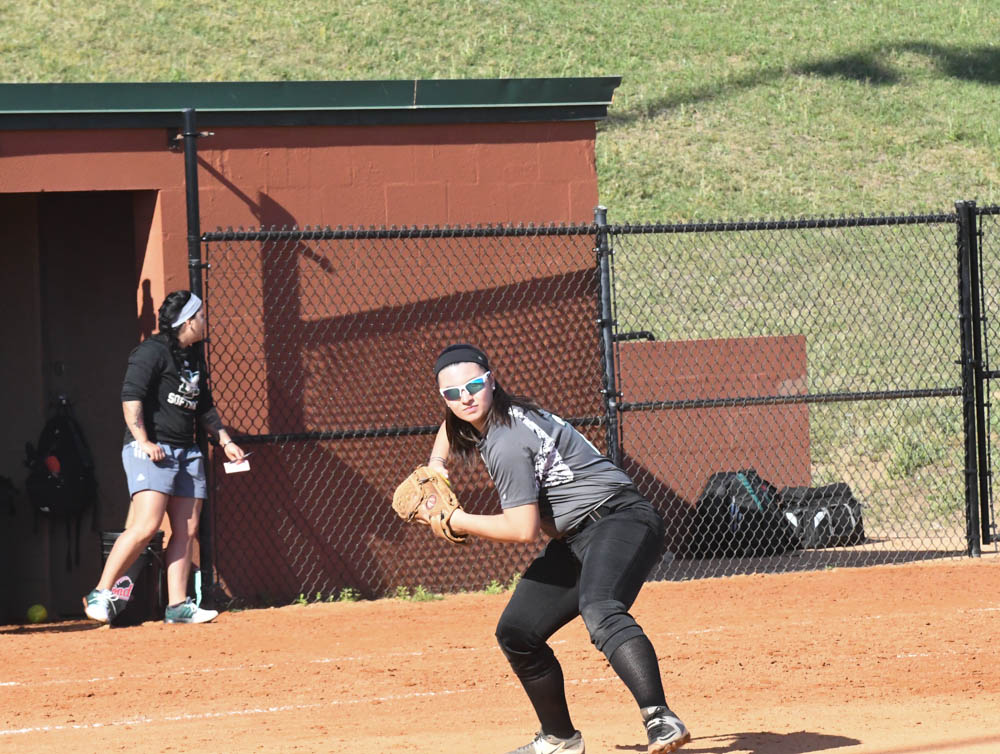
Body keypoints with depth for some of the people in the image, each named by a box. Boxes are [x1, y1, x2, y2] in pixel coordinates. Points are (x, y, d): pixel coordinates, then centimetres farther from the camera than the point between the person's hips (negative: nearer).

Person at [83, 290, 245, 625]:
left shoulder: (192, 359, 19)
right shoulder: (153, 351, -9)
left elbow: (204, 407, 30)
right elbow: (131, 397, -18)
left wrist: (225, 441, 24)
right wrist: (143, 441, -23)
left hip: (186, 452, 9)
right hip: (151, 450, -9)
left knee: (186, 531, 2)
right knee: (147, 524, -20)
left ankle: (178, 605, 4)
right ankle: (100, 594, -14)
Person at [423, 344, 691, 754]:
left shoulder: (506, 444, -19)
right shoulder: (485, 417, 10)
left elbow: (524, 529, -22)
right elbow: (453, 424, 36)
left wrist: (457, 522, -10)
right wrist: (436, 466, 18)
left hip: (621, 520, -11)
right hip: (575, 538, 11)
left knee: (600, 613, -38)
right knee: (516, 634, 10)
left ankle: (661, 721, -54)